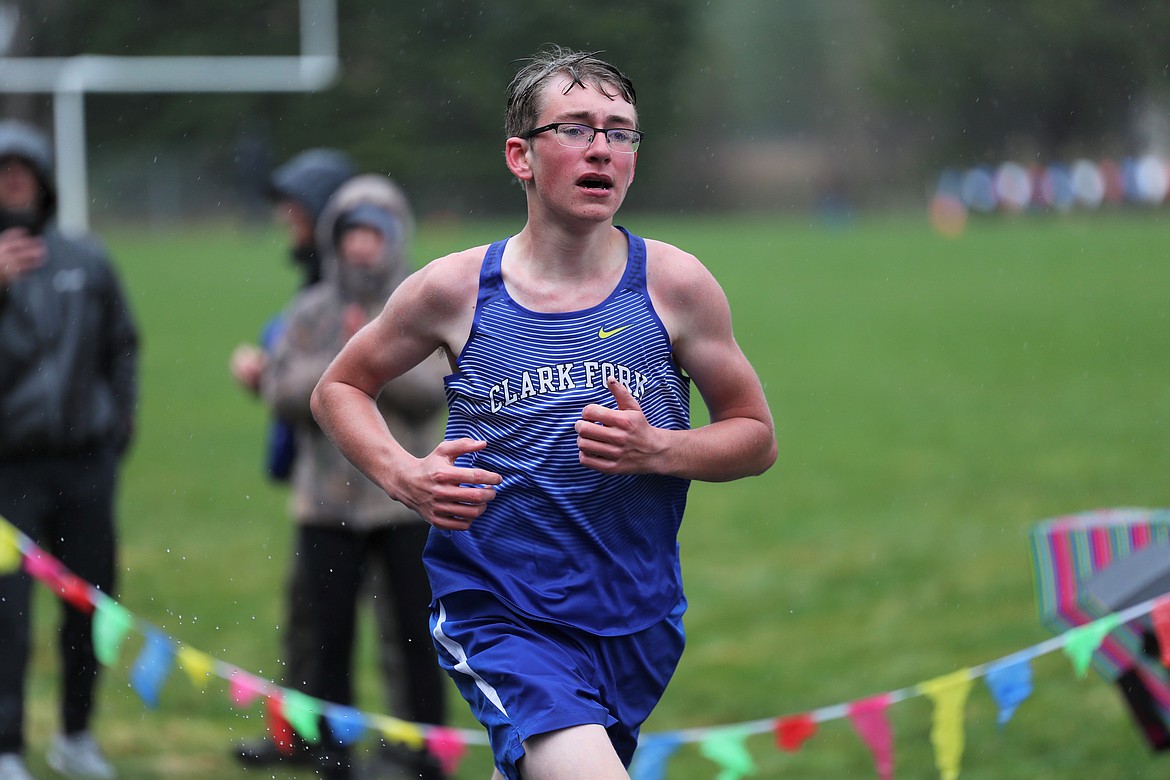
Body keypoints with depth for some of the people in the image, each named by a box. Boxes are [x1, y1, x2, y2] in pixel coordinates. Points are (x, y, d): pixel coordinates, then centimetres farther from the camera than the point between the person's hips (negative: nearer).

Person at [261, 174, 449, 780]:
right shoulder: (310, 312, 5)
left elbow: (435, 389, -10)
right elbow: (282, 390, -4)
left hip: (407, 501, -1)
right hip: (328, 503, 1)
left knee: (419, 637, 1)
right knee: (329, 639, 4)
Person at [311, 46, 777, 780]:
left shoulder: (675, 284, -1)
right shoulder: (455, 288, -3)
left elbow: (757, 438, 6)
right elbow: (339, 389, 12)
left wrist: (656, 449, -14)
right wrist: (404, 476, -7)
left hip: (635, 624, 3)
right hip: (495, 614, -3)